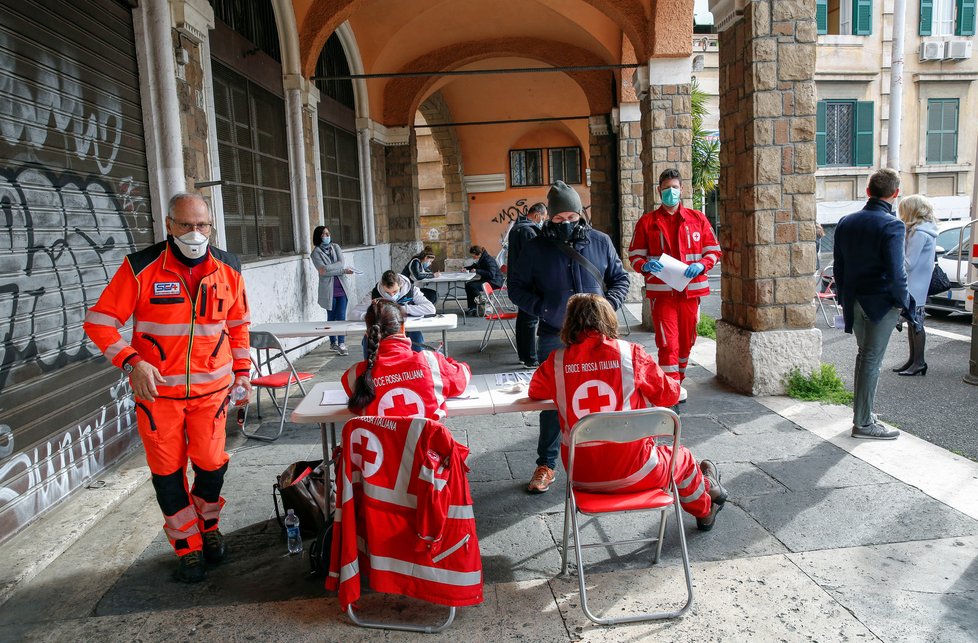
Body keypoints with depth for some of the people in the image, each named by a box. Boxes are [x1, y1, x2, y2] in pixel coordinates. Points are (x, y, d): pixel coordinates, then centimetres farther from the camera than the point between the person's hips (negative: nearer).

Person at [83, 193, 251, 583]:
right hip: (157, 389, -1)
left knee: (211, 463, 5)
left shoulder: (227, 269, 0)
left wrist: (242, 372, 10)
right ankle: (188, 547, 26)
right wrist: (132, 362, -21)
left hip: (211, 387, 2)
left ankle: (208, 527, 34)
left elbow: (238, 325, 11)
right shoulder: (141, 268, -11)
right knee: (168, 470, 7)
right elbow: (99, 322, -8)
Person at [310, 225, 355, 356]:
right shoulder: (316, 253, -2)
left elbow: (341, 263, -4)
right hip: (328, 289, -2)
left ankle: (341, 343, -1)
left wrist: (328, 267, -18)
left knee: (341, 316, -3)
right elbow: (323, 271, -13)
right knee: (331, 317, 7)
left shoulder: (335, 247, 10)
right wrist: (343, 270, -15)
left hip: (342, 287, 2)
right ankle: (333, 343, 18)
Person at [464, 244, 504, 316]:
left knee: (472, 286, -23)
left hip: (495, 282, -10)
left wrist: (477, 271, -28)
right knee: (468, 285, 1)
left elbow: (491, 275, -30)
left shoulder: (488, 260, -21)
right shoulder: (482, 259, 8)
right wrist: (466, 268, 8)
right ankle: (471, 308, 0)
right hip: (486, 280, 10)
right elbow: (474, 266, 28)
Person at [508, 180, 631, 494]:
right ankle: (546, 465, 17)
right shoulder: (536, 248, 0)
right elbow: (517, 288, 4)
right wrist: (543, 309, -12)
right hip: (553, 339, -1)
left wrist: (609, 304, -6)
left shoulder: (600, 242, 5)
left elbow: (620, 279, 13)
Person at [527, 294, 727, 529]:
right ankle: (705, 510, 61)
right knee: (681, 457, 30)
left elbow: (535, 392, 15)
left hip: (581, 476, 3)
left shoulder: (556, 361, -5)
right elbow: (670, 394, 1)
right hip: (633, 474, -3)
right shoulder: (630, 353, -10)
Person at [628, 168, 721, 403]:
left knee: (686, 341, 14)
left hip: (691, 291, 3)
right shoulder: (647, 222, 5)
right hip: (661, 292, -3)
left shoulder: (697, 219, 8)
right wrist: (646, 266, -17)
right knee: (668, 343, -9)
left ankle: (678, 382, 33)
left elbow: (714, 251, 10)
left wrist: (702, 265, -11)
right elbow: (635, 255, 5)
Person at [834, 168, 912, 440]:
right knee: (872, 360, 0)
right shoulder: (891, 226, -17)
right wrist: (904, 303, -6)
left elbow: (838, 267, 9)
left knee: (864, 355, 20)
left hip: (855, 302, 6)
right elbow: (896, 273, -20)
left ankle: (861, 412, 30)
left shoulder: (846, 222, 4)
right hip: (882, 303, -6)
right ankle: (864, 423, 7)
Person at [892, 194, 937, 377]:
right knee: (912, 323, 14)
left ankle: (919, 363, 5)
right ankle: (913, 360, 22)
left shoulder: (919, 233, -19)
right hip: (914, 286, 10)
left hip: (915, 287, -10)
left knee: (916, 324, -2)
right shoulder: (925, 230, 13)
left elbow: (908, 263, -19)